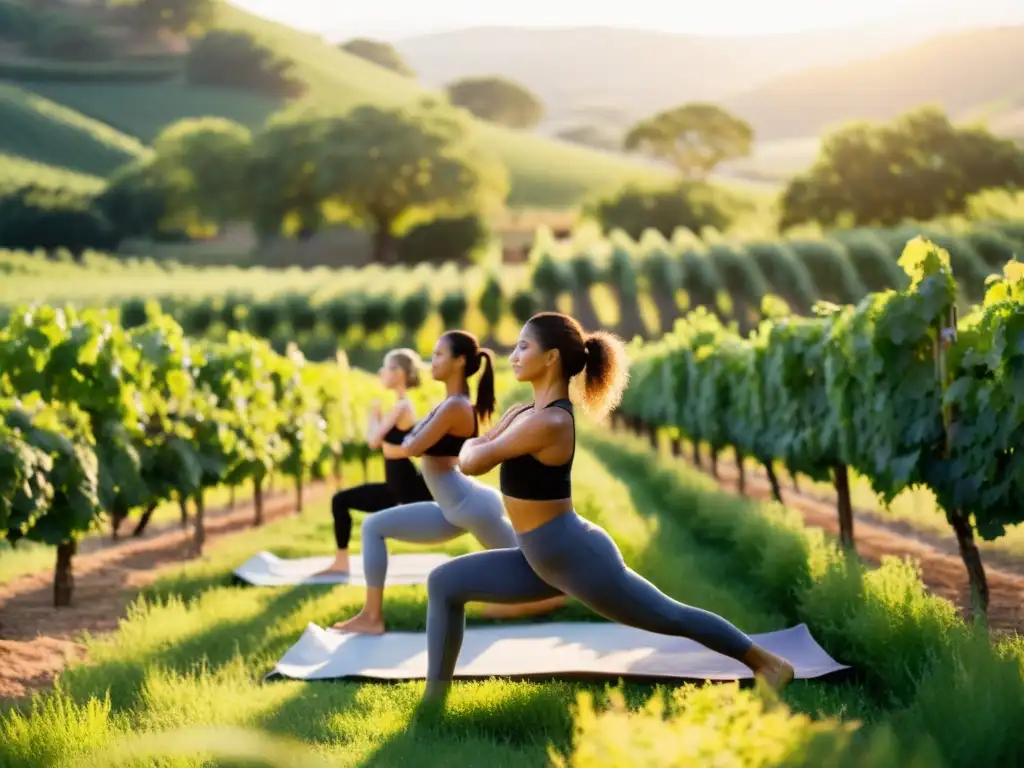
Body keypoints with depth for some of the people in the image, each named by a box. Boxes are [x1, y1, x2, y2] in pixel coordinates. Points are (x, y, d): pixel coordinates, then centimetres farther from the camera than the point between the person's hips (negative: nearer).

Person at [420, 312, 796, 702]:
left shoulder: (548, 422, -25)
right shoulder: (527, 411, 6)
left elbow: (473, 462, -21)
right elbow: (474, 450, 11)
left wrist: (472, 446, -1)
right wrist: (475, 446, -9)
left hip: (577, 556, -10)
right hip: (544, 560, 10)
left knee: (671, 617, 7)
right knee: (444, 583, 5)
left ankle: (768, 662, 26)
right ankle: (433, 702, 8)